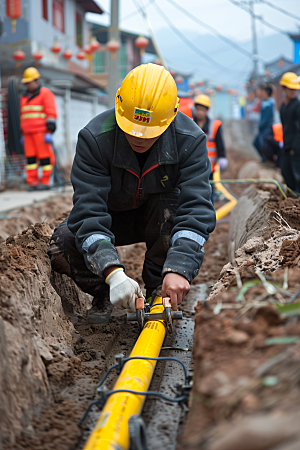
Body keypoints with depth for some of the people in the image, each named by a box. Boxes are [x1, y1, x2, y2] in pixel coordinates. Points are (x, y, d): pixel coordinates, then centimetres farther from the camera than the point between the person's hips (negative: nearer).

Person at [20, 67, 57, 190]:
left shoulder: (45, 93, 1)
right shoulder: (24, 97, 21)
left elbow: (51, 113, -6)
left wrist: (49, 132, -14)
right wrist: (22, 134, 20)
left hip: (41, 131, -6)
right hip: (28, 132, 6)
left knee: (44, 156, -7)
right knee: (30, 157, 1)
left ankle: (45, 181, -3)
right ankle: (33, 182, 3)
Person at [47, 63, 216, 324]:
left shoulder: (190, 141, -25)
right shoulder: (94, 138, -27)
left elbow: (196, 208, -33)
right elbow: (88, 211, -34)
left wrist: (179, 268, -49)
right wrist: (113, 272, -48)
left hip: (161, 220, 0)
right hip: (113, 217, 0)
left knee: (173, 201, -36)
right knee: (62, 243, -28)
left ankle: (158, 291, -12)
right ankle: (103, 294, 4)